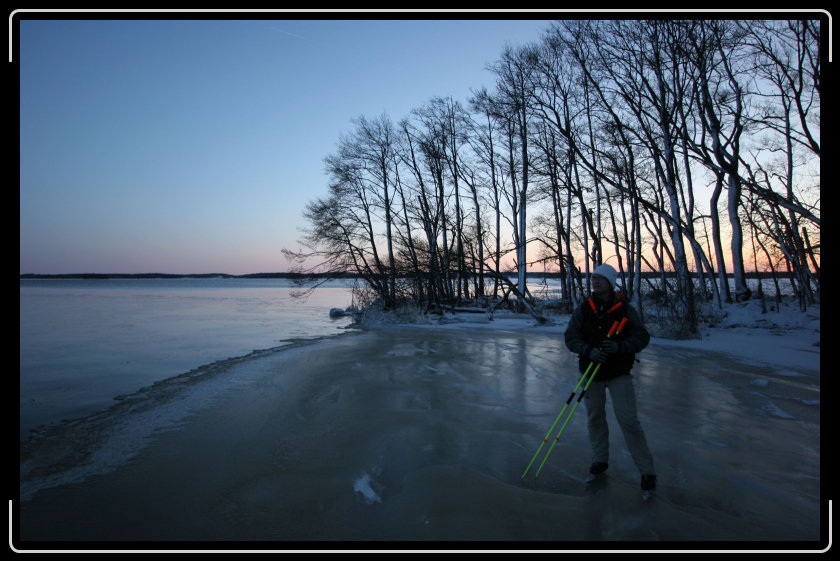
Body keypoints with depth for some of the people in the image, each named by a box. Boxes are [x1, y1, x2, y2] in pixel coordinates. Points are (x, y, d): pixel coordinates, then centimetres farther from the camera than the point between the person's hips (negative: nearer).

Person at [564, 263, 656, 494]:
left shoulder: (625, 310, -7)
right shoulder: (584, 309, -2)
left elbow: (642, 337, -7)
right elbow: (571, 337, -5)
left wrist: (620, 347, -25)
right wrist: (589, 350, -23)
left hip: (619, 373, -3)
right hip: (591, 372, 3)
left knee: (628, 420, -6)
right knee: (595, 419, 13)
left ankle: (647, 470, 8)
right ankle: (600, 460, 32)